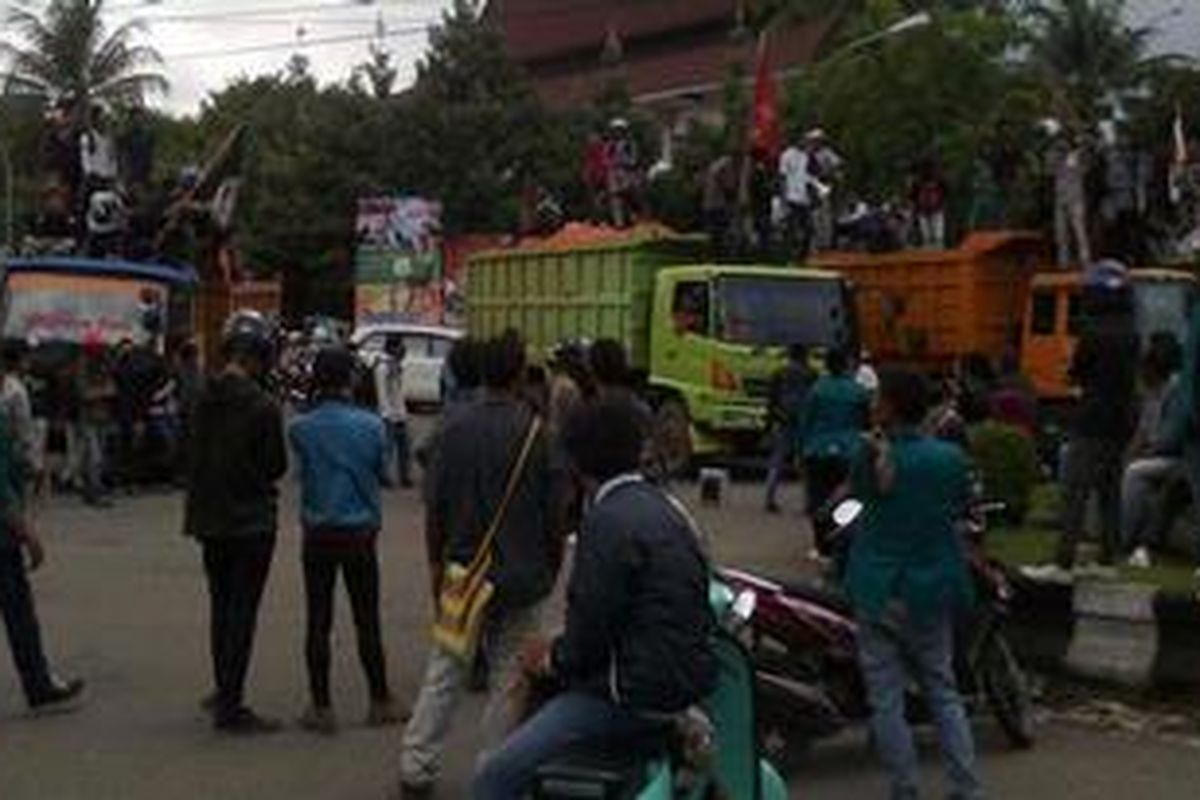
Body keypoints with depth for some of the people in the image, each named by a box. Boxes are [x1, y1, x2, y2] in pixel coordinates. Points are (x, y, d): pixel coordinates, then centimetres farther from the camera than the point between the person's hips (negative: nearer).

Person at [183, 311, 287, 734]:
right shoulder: (262, 406, -19)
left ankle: (224, 691, 30)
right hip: (251, 520, -6)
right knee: (241, 613, 0)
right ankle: (230, 706, 1)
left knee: (221, 608, 19)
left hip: (210, 519, 6)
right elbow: (277, 465, -12)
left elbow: (193, 457, 6)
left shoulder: (204, 398, 0)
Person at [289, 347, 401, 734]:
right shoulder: (372, 425, -9)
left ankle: (321, 707, 9)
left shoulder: (300, 429, -10)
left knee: (318, 622, 6)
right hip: (360, 531, 0)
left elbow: (301, 471, 2)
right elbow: (384, 474, 3)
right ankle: (381, 703, 17)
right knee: (368, 620, 10)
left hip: (318, 534, 0)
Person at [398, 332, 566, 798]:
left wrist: (436, 563, 9)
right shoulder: (538, 432, -10)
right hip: (522, 575, -2)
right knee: (509, 677, 8)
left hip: (462, 571, 3)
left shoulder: (455, 428, -4)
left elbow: (435, 506, -1)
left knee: (444, 672, 13)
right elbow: (554, 513, -7)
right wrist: (552, 568, 7)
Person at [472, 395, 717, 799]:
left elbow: (592, 626, -18)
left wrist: (551, 660, 2)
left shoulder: (608, 522, -18)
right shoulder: (665, 506, 10)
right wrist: (560, 652, 16)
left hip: (640, 696, -10)